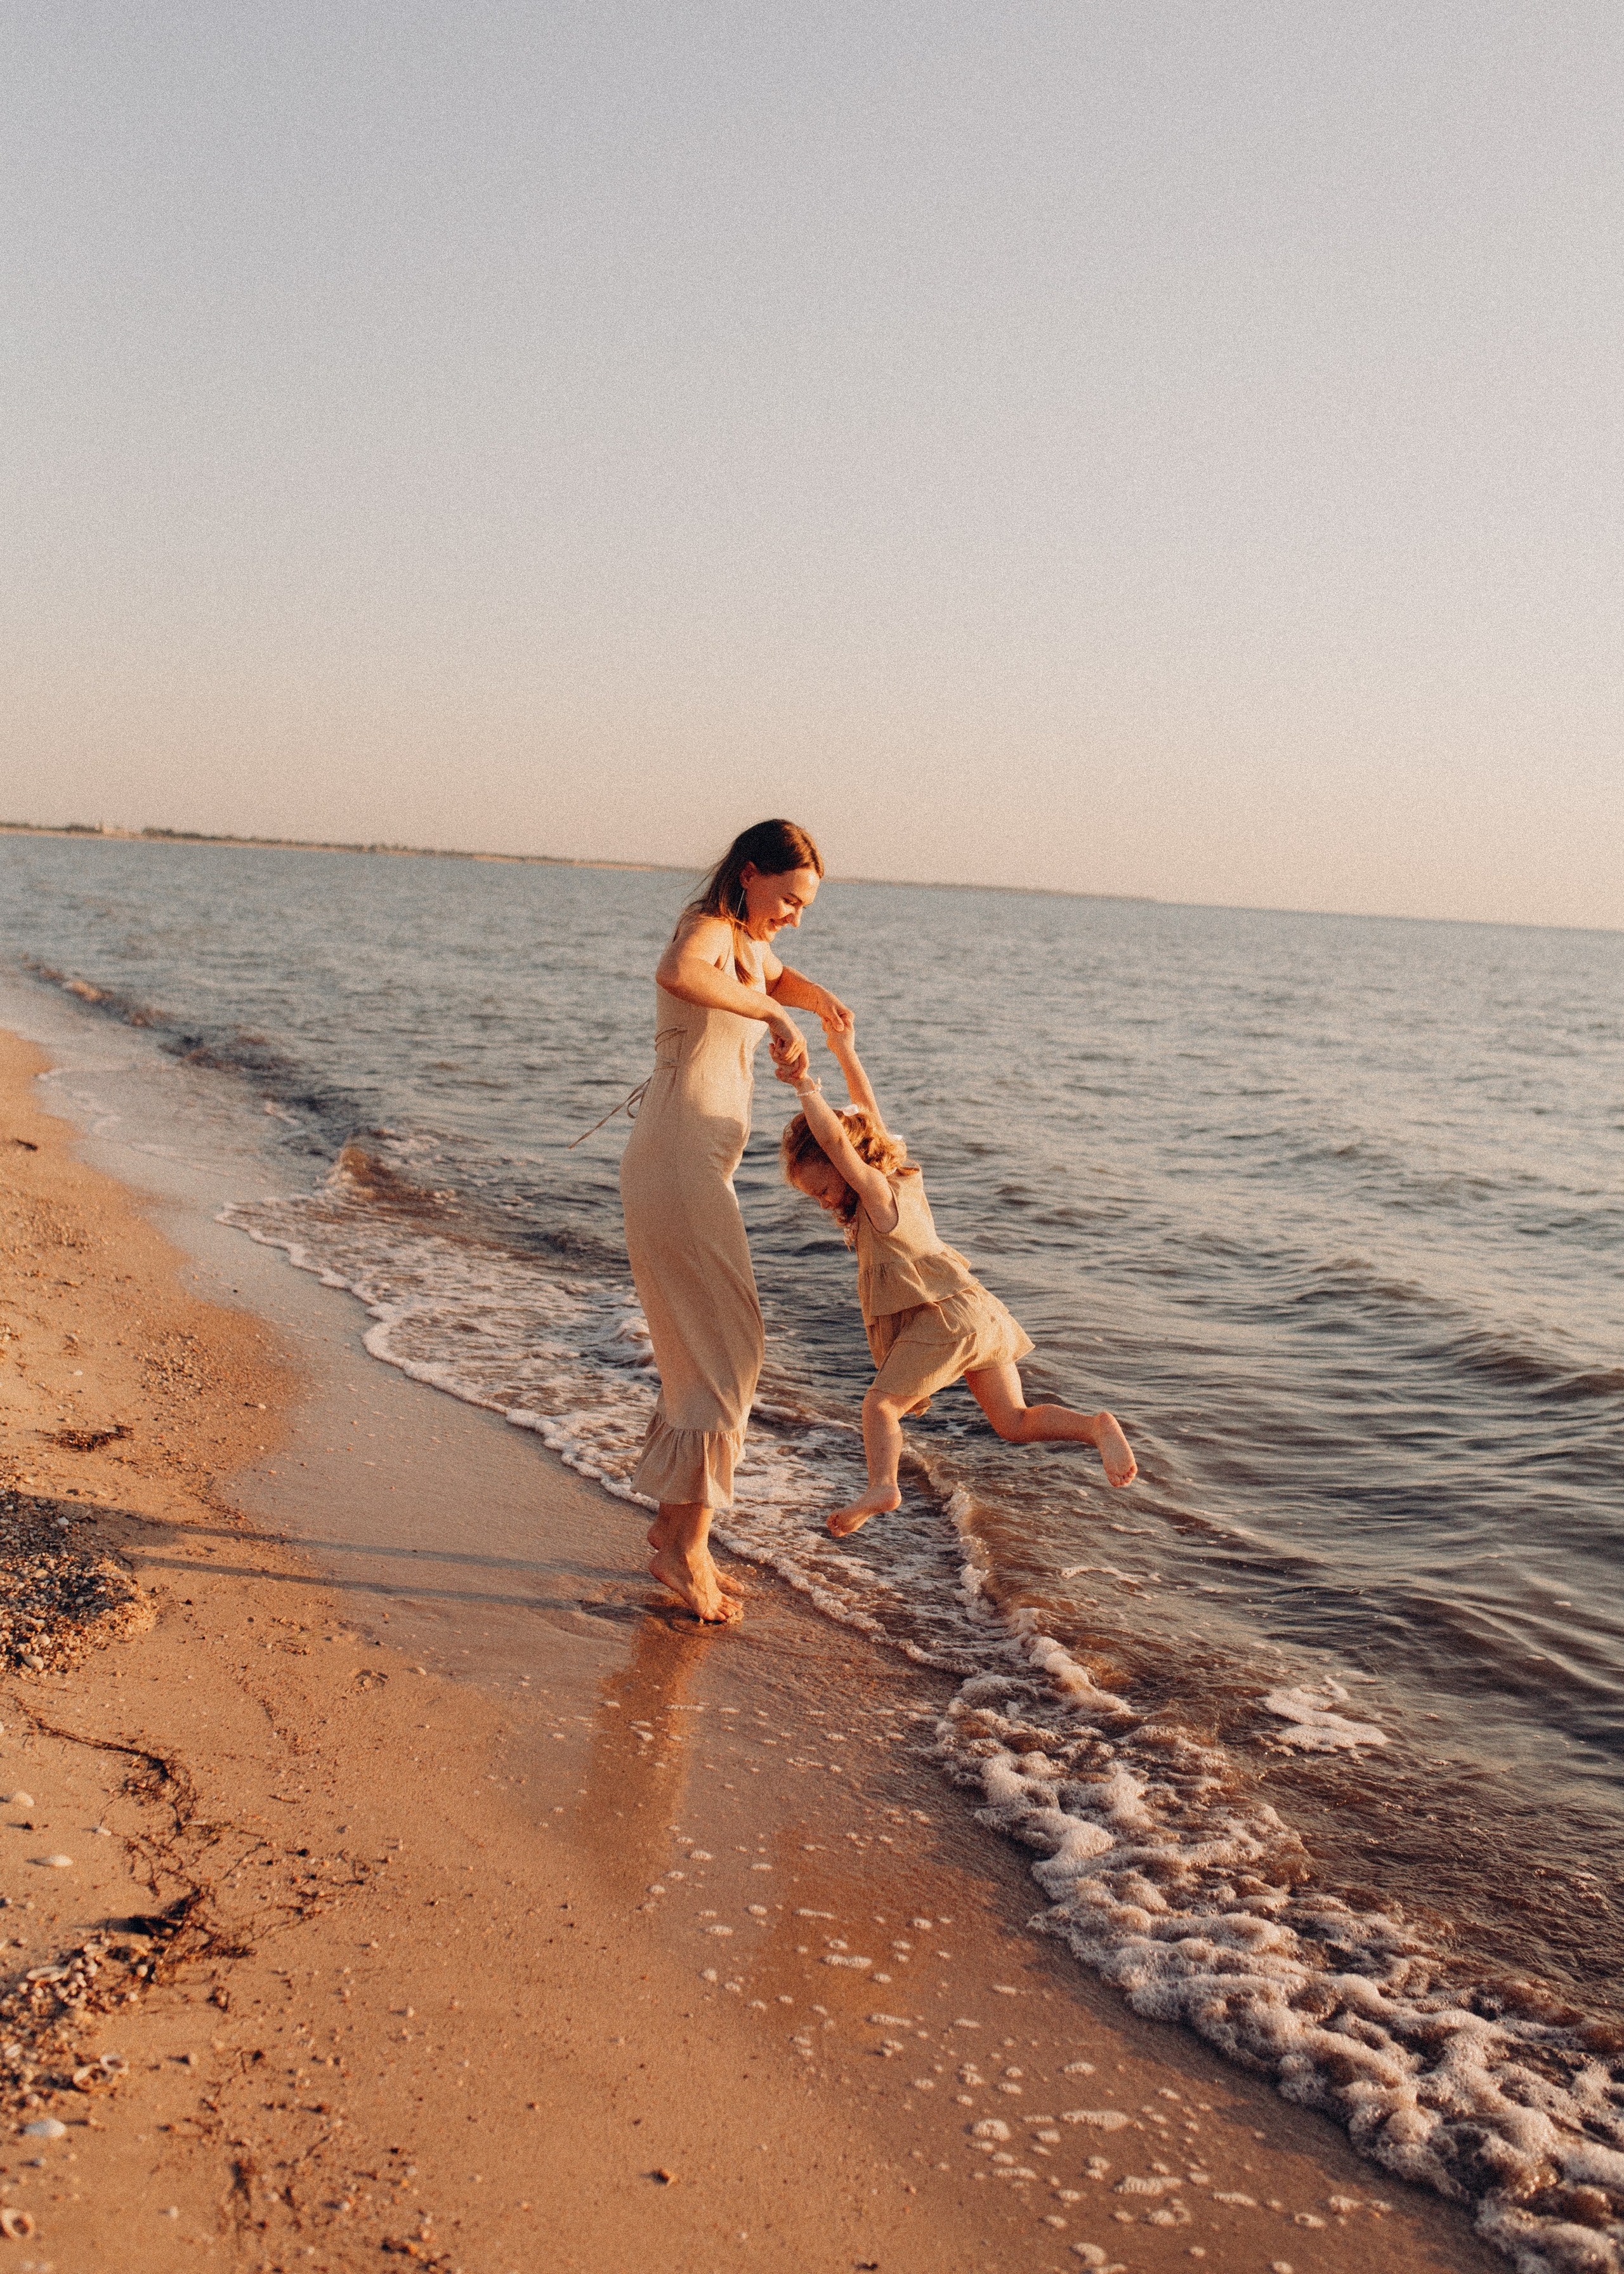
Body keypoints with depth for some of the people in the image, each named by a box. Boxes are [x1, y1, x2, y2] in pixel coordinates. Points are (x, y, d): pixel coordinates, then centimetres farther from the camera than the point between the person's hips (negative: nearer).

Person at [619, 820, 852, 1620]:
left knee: (708, 1347, 14)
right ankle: (687, 1545, 0)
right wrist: (775, 1016, -31)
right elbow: (676, 975, -38)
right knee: (724, 1351, -6)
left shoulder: (746, 939, 16)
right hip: (677, 1166, -10)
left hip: (699, 1169, 10)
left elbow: (777, 980, 38)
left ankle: (673, 1523, 22)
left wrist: (816, 997, 16)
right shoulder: (708, 929, -13)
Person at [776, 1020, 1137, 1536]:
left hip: (945, 1318, -9)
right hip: (981, 1312, 9)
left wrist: (806, 1088, -14)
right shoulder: (903, 1176, 16)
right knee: (1015, 1423, 10)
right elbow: (869, 1111, 26)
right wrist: (845, 1052, 24)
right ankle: (1096, 1427, -8)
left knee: (881, 1405, -6)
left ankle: (882, 1486, -27)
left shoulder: (877, 1191, -7)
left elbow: (835, 1138, -23)